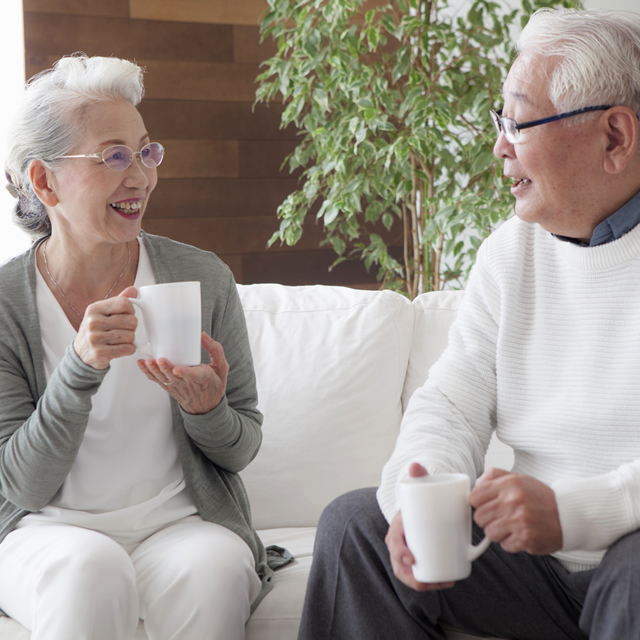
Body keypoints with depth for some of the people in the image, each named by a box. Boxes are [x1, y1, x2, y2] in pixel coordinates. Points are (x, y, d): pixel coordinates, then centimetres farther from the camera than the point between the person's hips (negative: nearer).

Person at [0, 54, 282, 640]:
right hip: (47, 532, -1)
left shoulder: (204, 279, -2)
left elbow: (242, 450, 6)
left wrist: (207, 409, -18)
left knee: (211, 569, -31)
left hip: (183, 522, 1)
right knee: (89, 569, -34)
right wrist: (81, 369, -23)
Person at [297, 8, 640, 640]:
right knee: (355, 523, -3)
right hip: (541, 559, 6)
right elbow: (453, 400, 4)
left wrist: (573, 510, -30)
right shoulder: (513, 250, 9)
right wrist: (419, 488, -17)